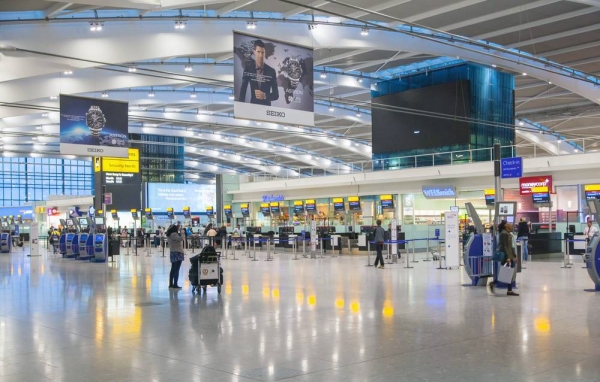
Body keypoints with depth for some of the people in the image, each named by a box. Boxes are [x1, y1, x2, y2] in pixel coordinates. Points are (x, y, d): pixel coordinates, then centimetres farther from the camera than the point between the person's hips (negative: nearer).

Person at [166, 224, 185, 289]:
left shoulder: (170, 234, 11)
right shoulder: (174, 234, -17)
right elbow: (181, 238, -26)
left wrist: (179, 232, 8)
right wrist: (180, 232, -14)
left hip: (173, 252, 10)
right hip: (177, 253, -10)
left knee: (173, 269, 14)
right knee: (176, 270, -8)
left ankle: (171, 284, 19)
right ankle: (175, 285, -8)